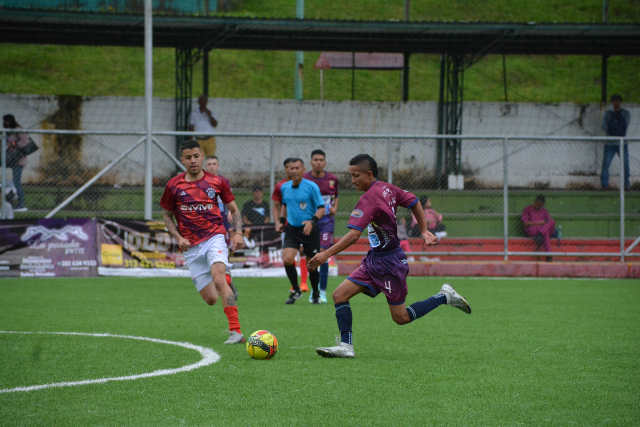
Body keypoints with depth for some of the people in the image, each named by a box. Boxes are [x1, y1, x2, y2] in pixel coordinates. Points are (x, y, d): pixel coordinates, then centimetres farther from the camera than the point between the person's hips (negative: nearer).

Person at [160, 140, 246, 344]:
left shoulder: (216, 182, 3)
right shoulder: (174, 185, 3)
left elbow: (234, 209, 13)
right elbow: (167, 215, 13)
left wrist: (238, 233, -4)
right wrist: (178, 237, -3)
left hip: (214, 238, -2)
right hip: (191, 247, 2)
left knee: (218, 279, -30)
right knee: (211, 299, -1)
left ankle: (235, 331, -34)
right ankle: (227, 284, 38)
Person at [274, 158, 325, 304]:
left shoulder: (311, 187, -10)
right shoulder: (285, 187, 5)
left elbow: (321, 208, -9)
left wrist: (312, 221, -24)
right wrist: (281, 221, 14)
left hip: (309, 230, -3)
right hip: (291, 229, 3)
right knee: (287, 259, -17)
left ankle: (315, 294, 26)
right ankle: (295, 291, 2)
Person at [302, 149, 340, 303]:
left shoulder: (332, 179, 2)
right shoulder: (304, 179, -3)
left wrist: (334, 208, 1)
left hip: (326, 220, 0)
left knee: (322, 254, -13)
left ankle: (322, 291, -6)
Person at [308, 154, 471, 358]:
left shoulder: (369, 199, -23)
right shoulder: (387, 189, 4)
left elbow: (353, 235, -31)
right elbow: (414, 202, 15)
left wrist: (327, 254, -32)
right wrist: (424, 231, 20)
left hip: (388, 262, -9)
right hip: (374, 260, 9)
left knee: (401, 317, 3)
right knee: (339, 295, -1)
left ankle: (445, 297, 15)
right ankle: (346, 346, -2)